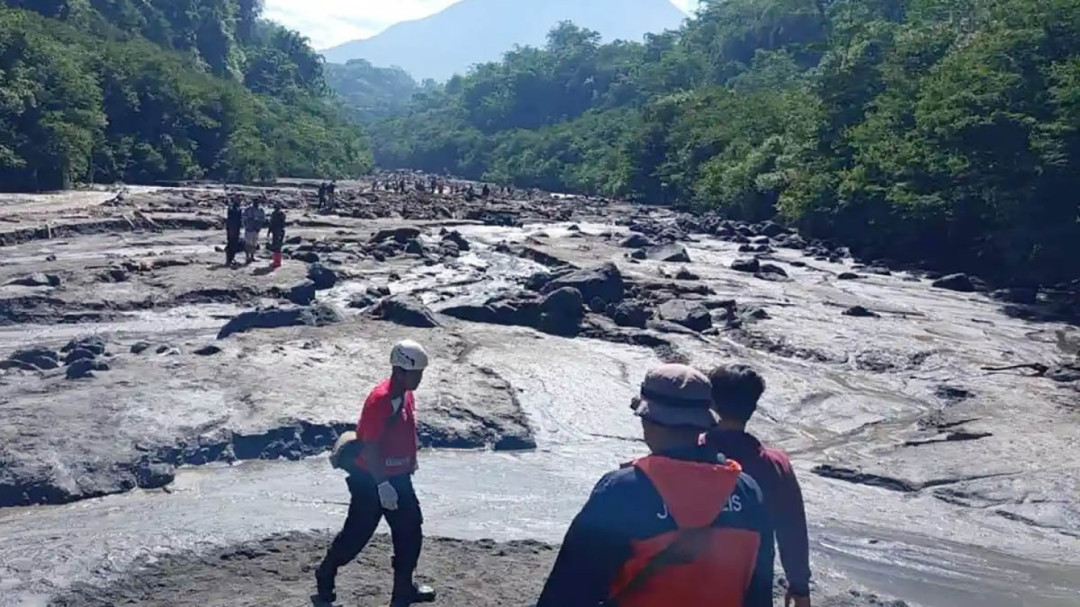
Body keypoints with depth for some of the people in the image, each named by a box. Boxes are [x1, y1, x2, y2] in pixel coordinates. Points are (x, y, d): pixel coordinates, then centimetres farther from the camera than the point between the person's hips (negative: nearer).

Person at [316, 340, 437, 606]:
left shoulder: (407, 395, 1)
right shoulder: (379, 400, -26)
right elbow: (370, 447, -25)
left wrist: (410, 462, 22)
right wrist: (382, 484, -26)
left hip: (399, 478, 8)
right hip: (371, 480, -8)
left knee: (410, 531, 11)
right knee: (357, 534, 6)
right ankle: (326, 574, 30)